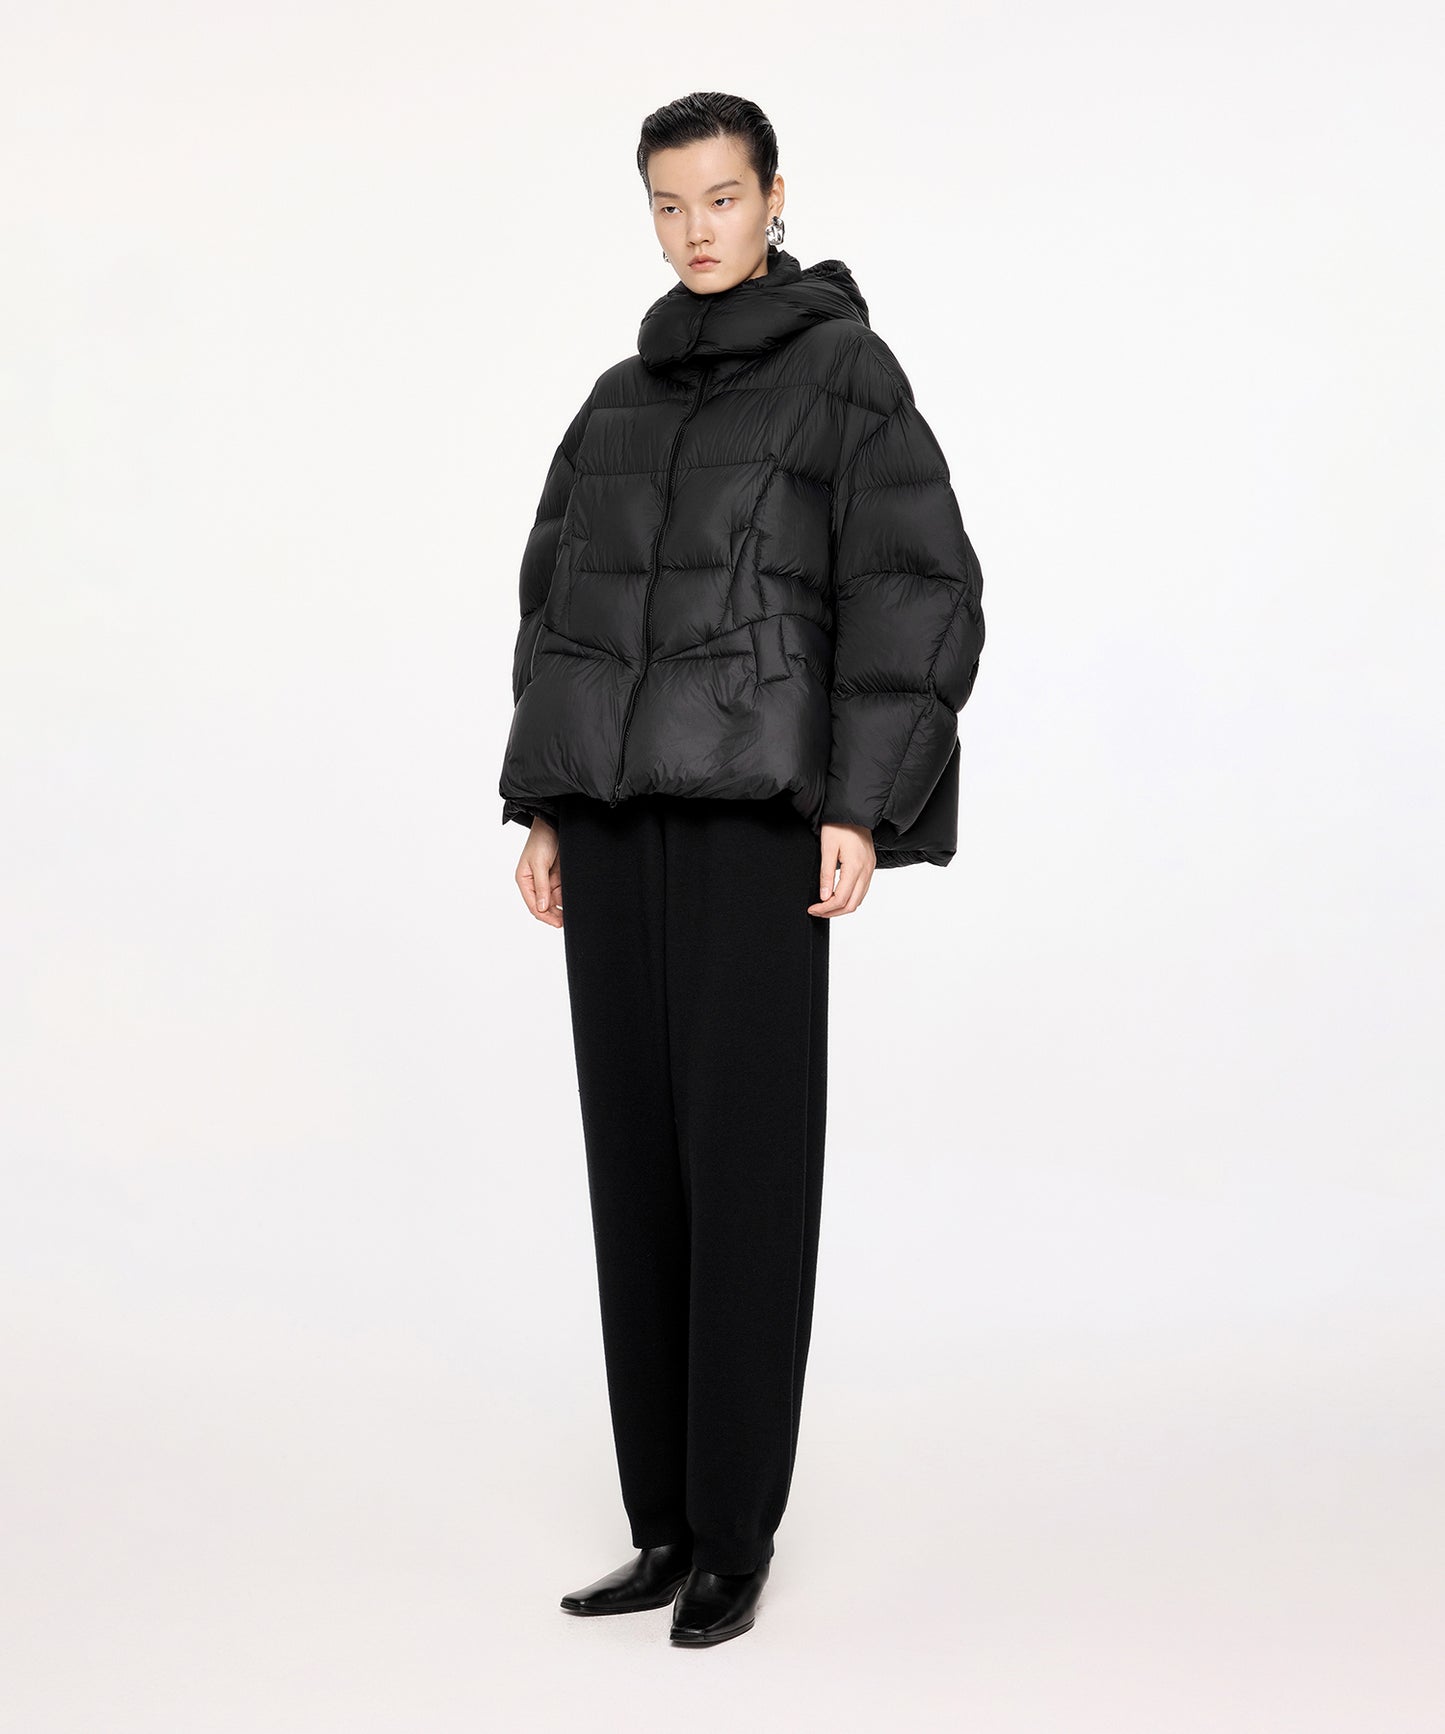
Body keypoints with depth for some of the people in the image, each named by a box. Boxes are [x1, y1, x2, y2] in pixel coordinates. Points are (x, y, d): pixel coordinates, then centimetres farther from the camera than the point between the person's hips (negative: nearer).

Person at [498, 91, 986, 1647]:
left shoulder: (846, 368, 0)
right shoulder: (619, 399, 18)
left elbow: (918, 589, -8)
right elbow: (556, 600, 18)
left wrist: (863, 803, -16)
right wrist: (540, 805, 10)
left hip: (757, 804, -6)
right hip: (614, 804, 6)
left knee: (747, 1163, -4)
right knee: (634, 1158, 6)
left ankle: (737, 1538, 7)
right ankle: (668, 1524, 16)